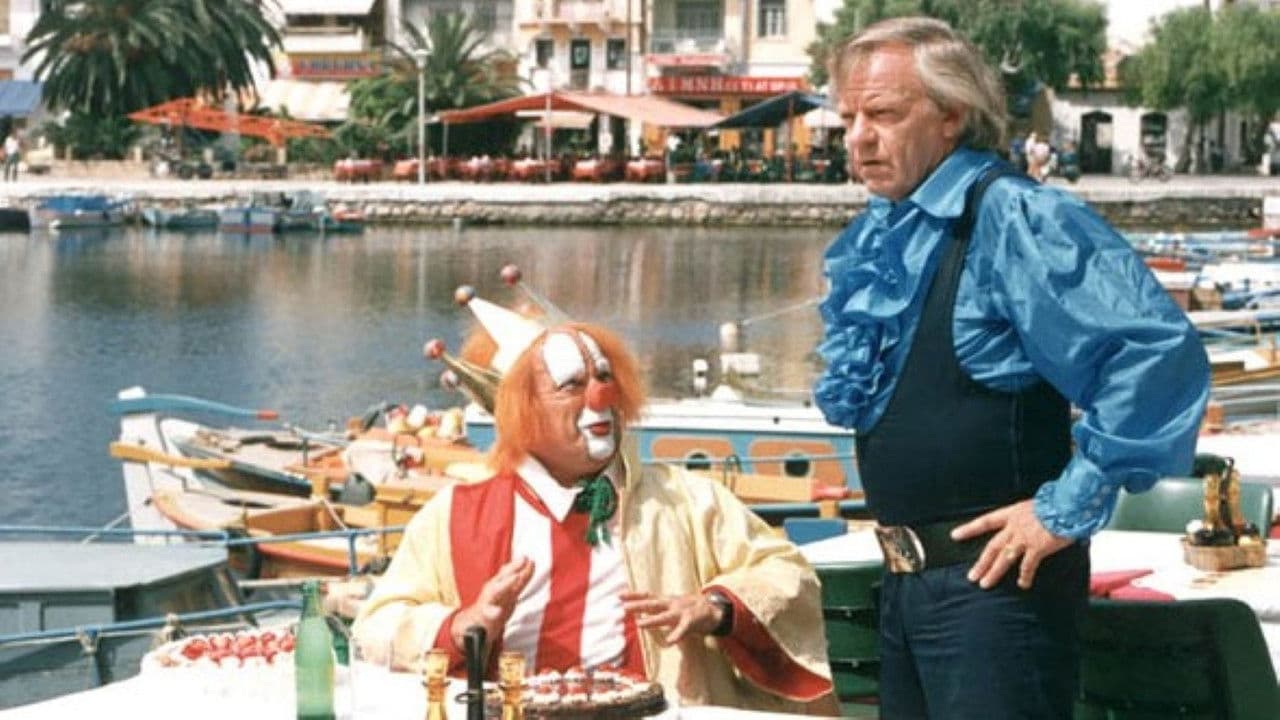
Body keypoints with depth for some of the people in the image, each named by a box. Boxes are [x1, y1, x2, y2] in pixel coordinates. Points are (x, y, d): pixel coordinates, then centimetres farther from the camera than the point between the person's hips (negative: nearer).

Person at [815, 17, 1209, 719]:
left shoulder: (1013, 218, -16)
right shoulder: (874, 240, 9)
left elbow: (1161, 351, -26)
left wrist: (1068, 508, -21)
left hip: (992, 576, -8)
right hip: (905, 575, 8)